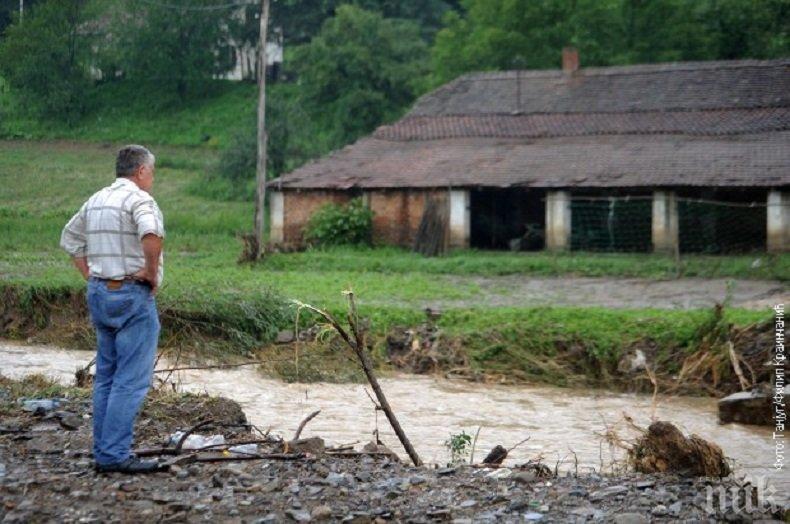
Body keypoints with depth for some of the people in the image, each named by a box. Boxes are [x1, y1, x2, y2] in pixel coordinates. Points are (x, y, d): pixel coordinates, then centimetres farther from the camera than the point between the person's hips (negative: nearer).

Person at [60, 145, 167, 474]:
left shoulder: (95, 201, 14)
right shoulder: (139, 199, -11)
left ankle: (103, 452, 16)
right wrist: (151, 272, -16)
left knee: (106, 375, 13)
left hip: (100, 292, 9)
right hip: (132, 295, -8)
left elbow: (70, 239, 24)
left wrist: (91, 277, 18)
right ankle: (115, 455, -8)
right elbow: (151, 234, -31)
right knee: (131, 379, -6)